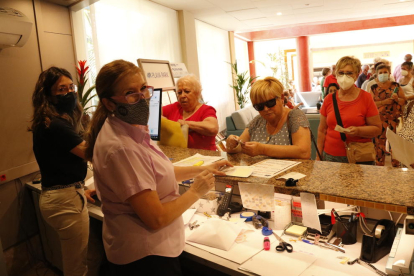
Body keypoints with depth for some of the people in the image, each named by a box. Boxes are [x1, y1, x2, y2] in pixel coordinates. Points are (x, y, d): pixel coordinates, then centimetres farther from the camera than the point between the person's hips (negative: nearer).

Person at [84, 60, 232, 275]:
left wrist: (203, 169, 7)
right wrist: (196, 192, -14)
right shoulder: (120, 148, -29)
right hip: (145, 258, -9)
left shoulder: (131, 130, -1)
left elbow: (157, 173, 12)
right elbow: (156, 218, -27)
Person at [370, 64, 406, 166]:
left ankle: (396, 165, 14)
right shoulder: (374, 88, 6)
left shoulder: (396, 86, 7)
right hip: (380, 118, 0)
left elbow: (404, 101, 6)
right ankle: (379, 165, 12)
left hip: (394, 118, 1)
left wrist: (397, 99, -14)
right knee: (379, 142, 1)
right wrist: (384, 102, -16)